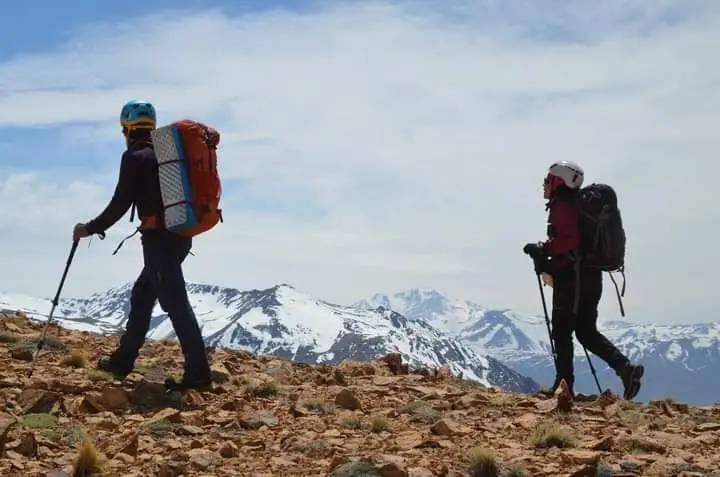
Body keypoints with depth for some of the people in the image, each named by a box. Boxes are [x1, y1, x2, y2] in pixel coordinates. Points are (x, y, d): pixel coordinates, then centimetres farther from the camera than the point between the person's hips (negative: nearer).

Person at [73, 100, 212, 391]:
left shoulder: (135, 157, -7)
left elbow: (120, 204, -9)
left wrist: (90, 229, 2)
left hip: (159, 237, -9)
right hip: (180, 235, 9)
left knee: (175, 303, -10)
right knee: (142, 295, 19)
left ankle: (198, 372, -14)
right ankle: (122, 360, 27)